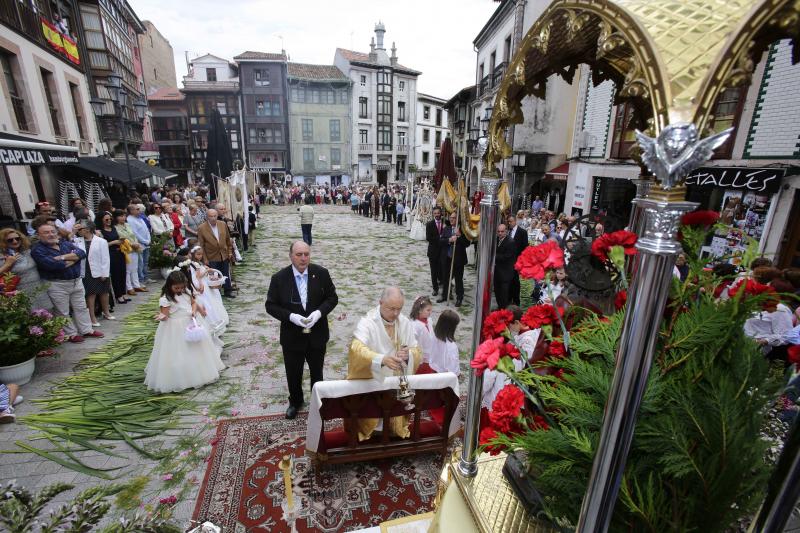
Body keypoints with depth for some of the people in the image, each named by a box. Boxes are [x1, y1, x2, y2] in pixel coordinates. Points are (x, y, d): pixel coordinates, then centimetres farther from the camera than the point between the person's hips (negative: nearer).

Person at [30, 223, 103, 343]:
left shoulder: (66, 243, 6)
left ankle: (87, 330, 26)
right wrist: (73, 258, -10)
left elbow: (82, 253, -9)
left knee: (81, 307, 14)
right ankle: (71, 334, 19)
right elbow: (53, 265, -24)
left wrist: (63, 257, -21)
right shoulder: (37, 250, -10)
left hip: (76, 281, 5)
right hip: (56, 285, -5)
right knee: (63, 312, 6)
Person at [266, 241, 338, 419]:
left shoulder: (321, 273, -12)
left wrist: (318, 312, -22)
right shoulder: (279, 278, -13)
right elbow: (271, 305, -8)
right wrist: (291, 316, -23)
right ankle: (295, 401, 47)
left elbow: (332, 297, -5)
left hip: (317, 335, 1)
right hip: (292, 337, 0)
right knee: (293, 374, 19)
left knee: (317, 372, 21)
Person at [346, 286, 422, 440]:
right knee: (372, 415, -2)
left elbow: (417, 352, 0)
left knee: (396, 420, 8)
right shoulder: (367, 322, -18)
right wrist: (382, 359, -49)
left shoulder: (405, 323, -2)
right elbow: (357, 349, -34)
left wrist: (408, 354, -24)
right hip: (371, 383, -4)